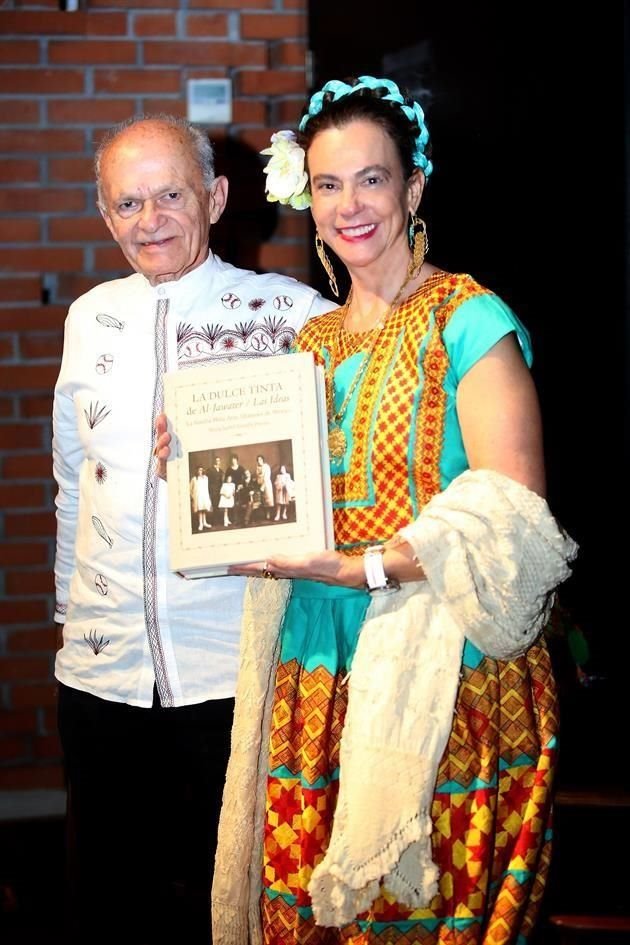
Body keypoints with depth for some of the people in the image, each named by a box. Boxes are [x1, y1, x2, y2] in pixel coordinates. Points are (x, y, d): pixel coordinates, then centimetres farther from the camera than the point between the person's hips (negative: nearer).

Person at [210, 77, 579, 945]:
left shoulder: (469, 320, -6)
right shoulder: (315, 340, 15)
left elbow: (512, 519, -14)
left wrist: (365, 567, -22)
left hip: (447, 686, -6)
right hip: (318, 685, 6)